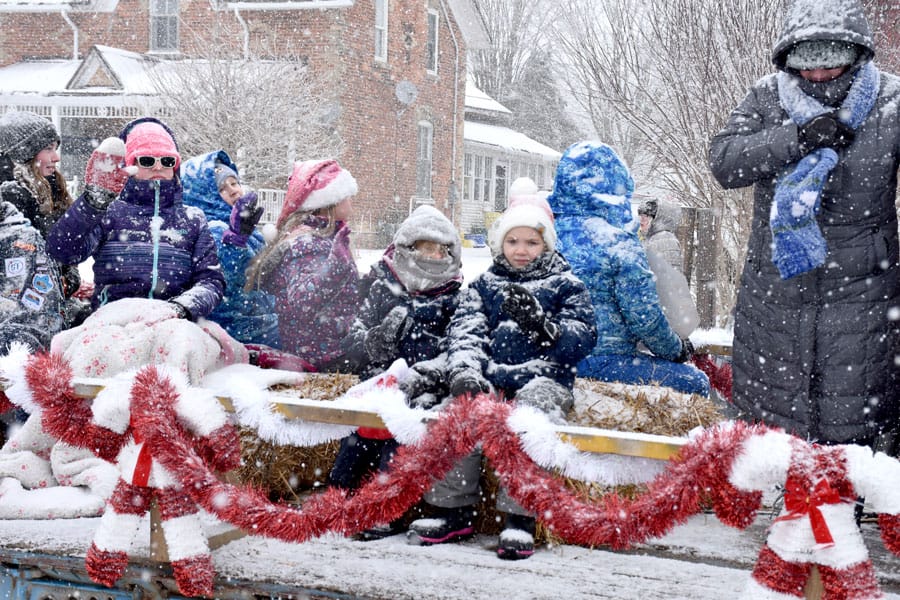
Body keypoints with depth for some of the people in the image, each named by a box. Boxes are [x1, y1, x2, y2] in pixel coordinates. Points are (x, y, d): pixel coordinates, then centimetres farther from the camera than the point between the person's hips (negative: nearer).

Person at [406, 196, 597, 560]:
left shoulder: (565, 285, 15)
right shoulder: (485, 285, 21)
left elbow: (584, 337, 3)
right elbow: (465, 330, 5)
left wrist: (541, 324, -16)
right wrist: (463, 371, -16)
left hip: (544, 379, -2)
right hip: (490, 379, 3)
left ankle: (519, 518, -32)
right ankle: (453, 509, -17)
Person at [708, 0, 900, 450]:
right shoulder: (768, 99, 0)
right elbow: (723, 162, -13)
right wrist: (798, 137, -24)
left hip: (860, 293, -2)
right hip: (774, 292, 2)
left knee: (854, 428, 6)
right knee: (764, 416, 15)